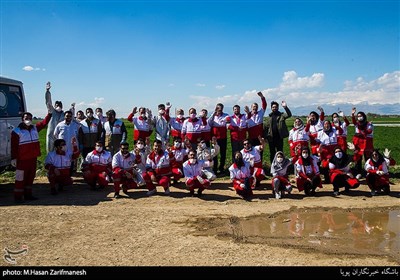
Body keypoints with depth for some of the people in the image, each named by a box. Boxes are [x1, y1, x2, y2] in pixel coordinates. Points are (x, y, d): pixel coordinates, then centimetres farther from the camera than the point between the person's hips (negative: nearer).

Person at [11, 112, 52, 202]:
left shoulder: (35, 128, 12)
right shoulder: (16, 131, -6)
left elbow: (44, 122, 9)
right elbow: (13, 146, -9)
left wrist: (50, 113, -2)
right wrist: (13, 158, -13)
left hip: (33, 158, 6)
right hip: (22, 159, -6)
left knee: (31, 177, 12)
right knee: (20, 178, -3)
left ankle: (28, 194, 22)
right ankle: (18, 196, 4)